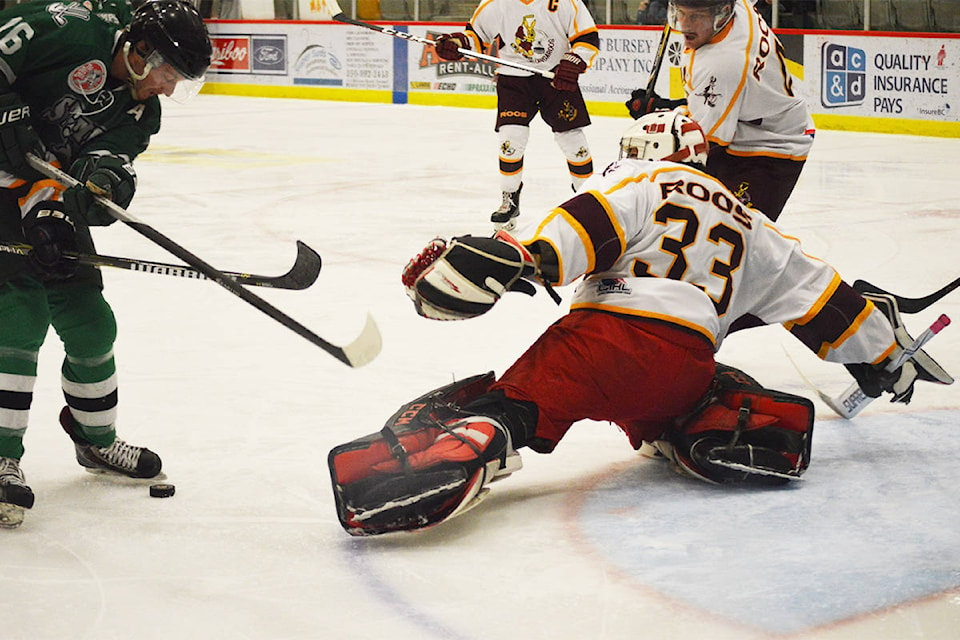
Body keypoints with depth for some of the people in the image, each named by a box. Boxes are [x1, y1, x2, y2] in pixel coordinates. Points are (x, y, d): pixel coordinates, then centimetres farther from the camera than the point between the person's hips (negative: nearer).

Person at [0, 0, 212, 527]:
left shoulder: (140, 112, 0)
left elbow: (95, 181, -12)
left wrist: (106, 178, -35)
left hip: (50, 200, 8)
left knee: (89, 321, 9)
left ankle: (96, 440, 30)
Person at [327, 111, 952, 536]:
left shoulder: (644, 181, 18)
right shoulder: (746, 225, 32)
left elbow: (591, 219, -5)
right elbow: (812, 288, 34)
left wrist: (521, 252, -20)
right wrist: (880, 349, 46)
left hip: (612, 332, -4)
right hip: (688, 366, 4)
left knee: (507, 405, -13)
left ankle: (473, 443, -46)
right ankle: (747, 428, 2)